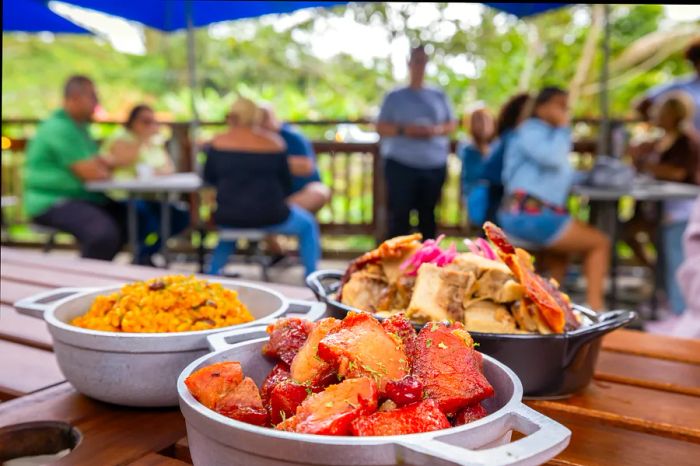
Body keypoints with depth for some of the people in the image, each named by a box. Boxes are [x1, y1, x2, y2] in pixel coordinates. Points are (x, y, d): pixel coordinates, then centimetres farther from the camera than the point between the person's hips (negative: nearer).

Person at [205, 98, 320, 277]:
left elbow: (209, 178, 10)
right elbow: (286, 182, 5)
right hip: (269, 217, -3)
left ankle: (212, 274, 35)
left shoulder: (219, 142, 0)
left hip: (228, 218, 3)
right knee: (308, 225, 22)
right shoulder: (274, 142, -1)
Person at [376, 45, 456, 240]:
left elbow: (452, 124, 14)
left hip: (434, 165, 3)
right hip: (401, 164, -2)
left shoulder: (439, 95, 13)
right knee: (399, 214, -7)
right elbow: (381, 127, 2)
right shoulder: (395, 96, 7)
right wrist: (404, 130, -15)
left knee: (428, 214, 7)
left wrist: (436, 130, -8)